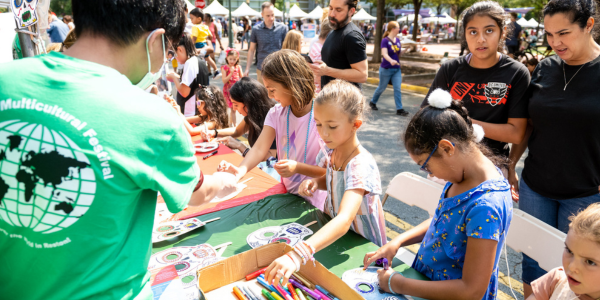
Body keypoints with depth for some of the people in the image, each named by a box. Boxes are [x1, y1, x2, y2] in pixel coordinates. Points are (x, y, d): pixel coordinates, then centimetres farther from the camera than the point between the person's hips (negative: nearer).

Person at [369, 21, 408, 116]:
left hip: (397, 69, 5)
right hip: (386, 69, -5)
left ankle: (399, 109, 0)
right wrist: (391, 60, -42)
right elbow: (384, 53, -27)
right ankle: (373, 102, 32)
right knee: (381, 88, 9)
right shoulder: (385, 40, -13)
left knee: (398, 89, -2)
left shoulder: (398, 40, 6)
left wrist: (397, 63, 13)